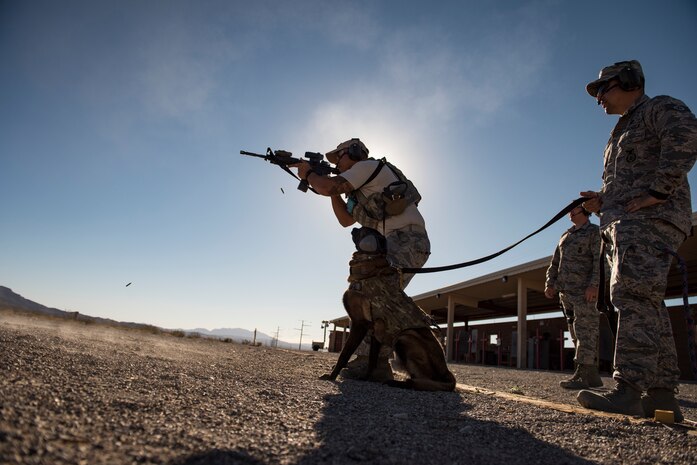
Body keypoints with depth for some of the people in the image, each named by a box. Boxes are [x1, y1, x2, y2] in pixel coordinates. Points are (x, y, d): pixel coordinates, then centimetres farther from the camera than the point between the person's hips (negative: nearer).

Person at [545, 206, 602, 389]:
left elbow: (599, 260, -10)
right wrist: (550, 284, 7)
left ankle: (583, 375, -14)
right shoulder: (565, 236, 24)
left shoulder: (594, 231, 3)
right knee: (576, 333, 6)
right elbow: (554, 263, 20)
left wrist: (594, 285, -22)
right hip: (565, 291, 7)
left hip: (584, 290, -7)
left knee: (585, 331, -11)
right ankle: (592, 376, 10)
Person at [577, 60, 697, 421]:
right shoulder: (622, 132, 32)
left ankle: (629, 389, -27)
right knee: (647, 307, 5)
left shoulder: (661, 108, 6)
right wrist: (601, 202, 13)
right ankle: (663, 394, 7)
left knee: (632, 294, -22)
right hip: (623, 224, 10)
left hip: (650, 218, -10)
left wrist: (658, 191, -22)